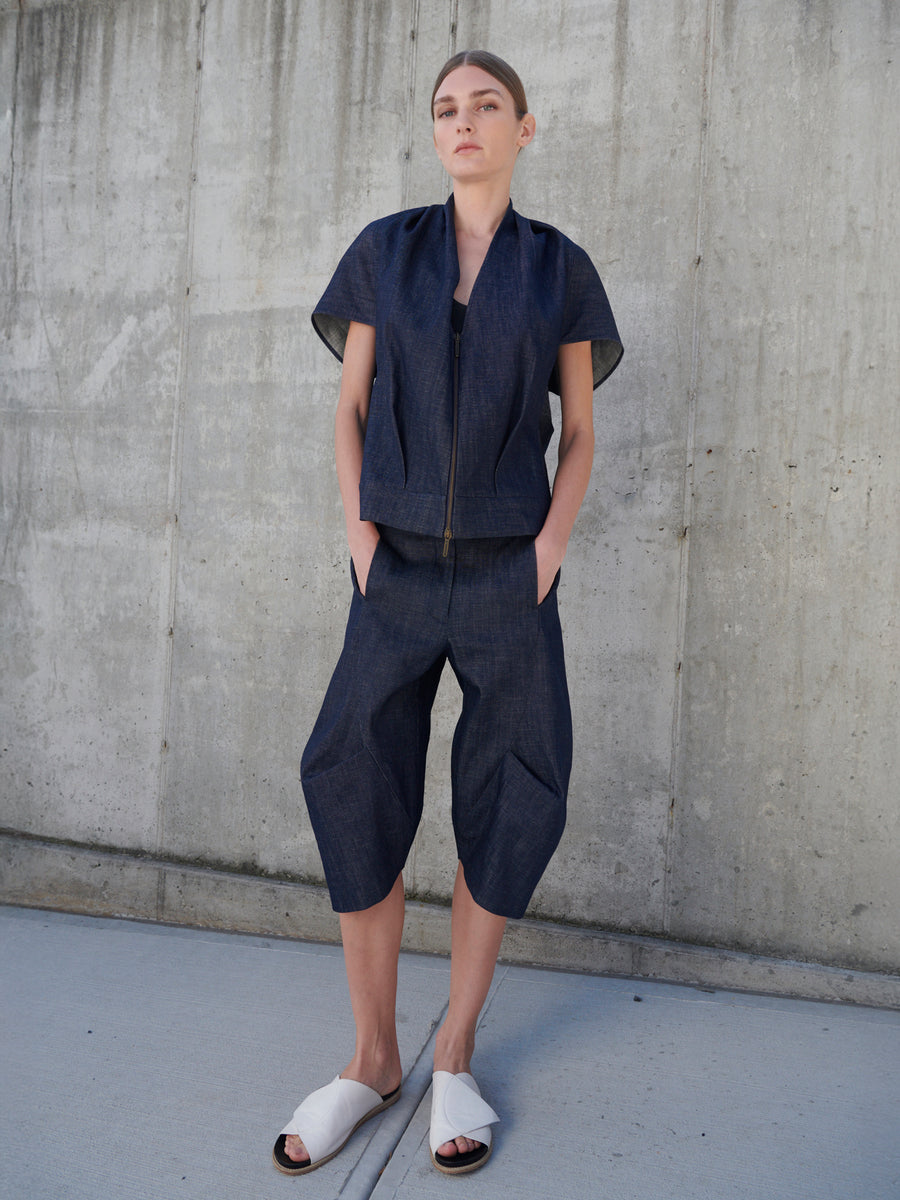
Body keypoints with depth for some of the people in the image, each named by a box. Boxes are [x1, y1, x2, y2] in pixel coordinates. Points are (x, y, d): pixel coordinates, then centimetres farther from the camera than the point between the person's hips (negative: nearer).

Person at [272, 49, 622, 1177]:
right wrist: (358, 530, -6)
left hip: (508, 569, 0)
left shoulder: (560, 267, 8)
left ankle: (454, 1057, 18)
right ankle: (373, 1056, 15)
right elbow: (350, 408, 10)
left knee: (509, 806, -2)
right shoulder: (384, 249, 10)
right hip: (400, 570, 1)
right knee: (358, 791, -4)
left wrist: (553, 541, -8)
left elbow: (580, 430, 9)